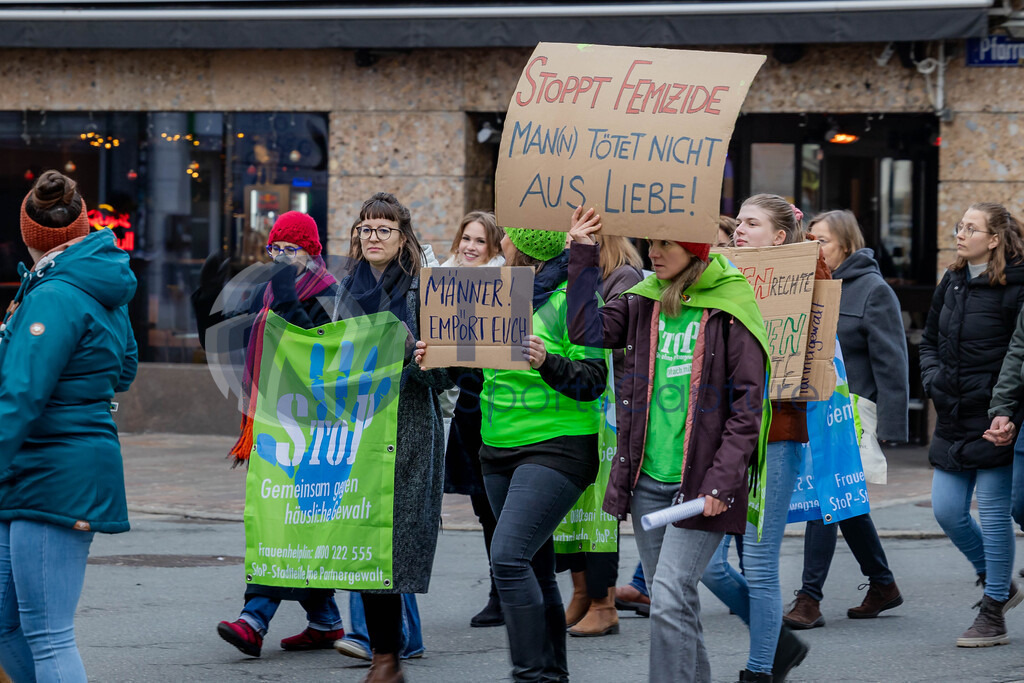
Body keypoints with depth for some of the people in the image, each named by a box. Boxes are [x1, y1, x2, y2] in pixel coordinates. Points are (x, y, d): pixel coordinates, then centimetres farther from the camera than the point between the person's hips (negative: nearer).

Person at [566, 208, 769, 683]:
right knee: (671, 599, 12)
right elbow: (588, 330, -2)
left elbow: (747, 406, -8)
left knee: (669, 599, -14)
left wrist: (722, 481, -15)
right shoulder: (645, 302, 11)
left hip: (700, 483, -6)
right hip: (647, 479, 6)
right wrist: (583, 257, -5)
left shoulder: (729, 309, -7)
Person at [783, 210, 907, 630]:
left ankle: (809, 598, -13)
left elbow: (891, 362, -9)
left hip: (851, 408, -7)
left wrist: (890, 426, -14)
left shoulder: (874, 290, -6)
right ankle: (883, 585, 27)